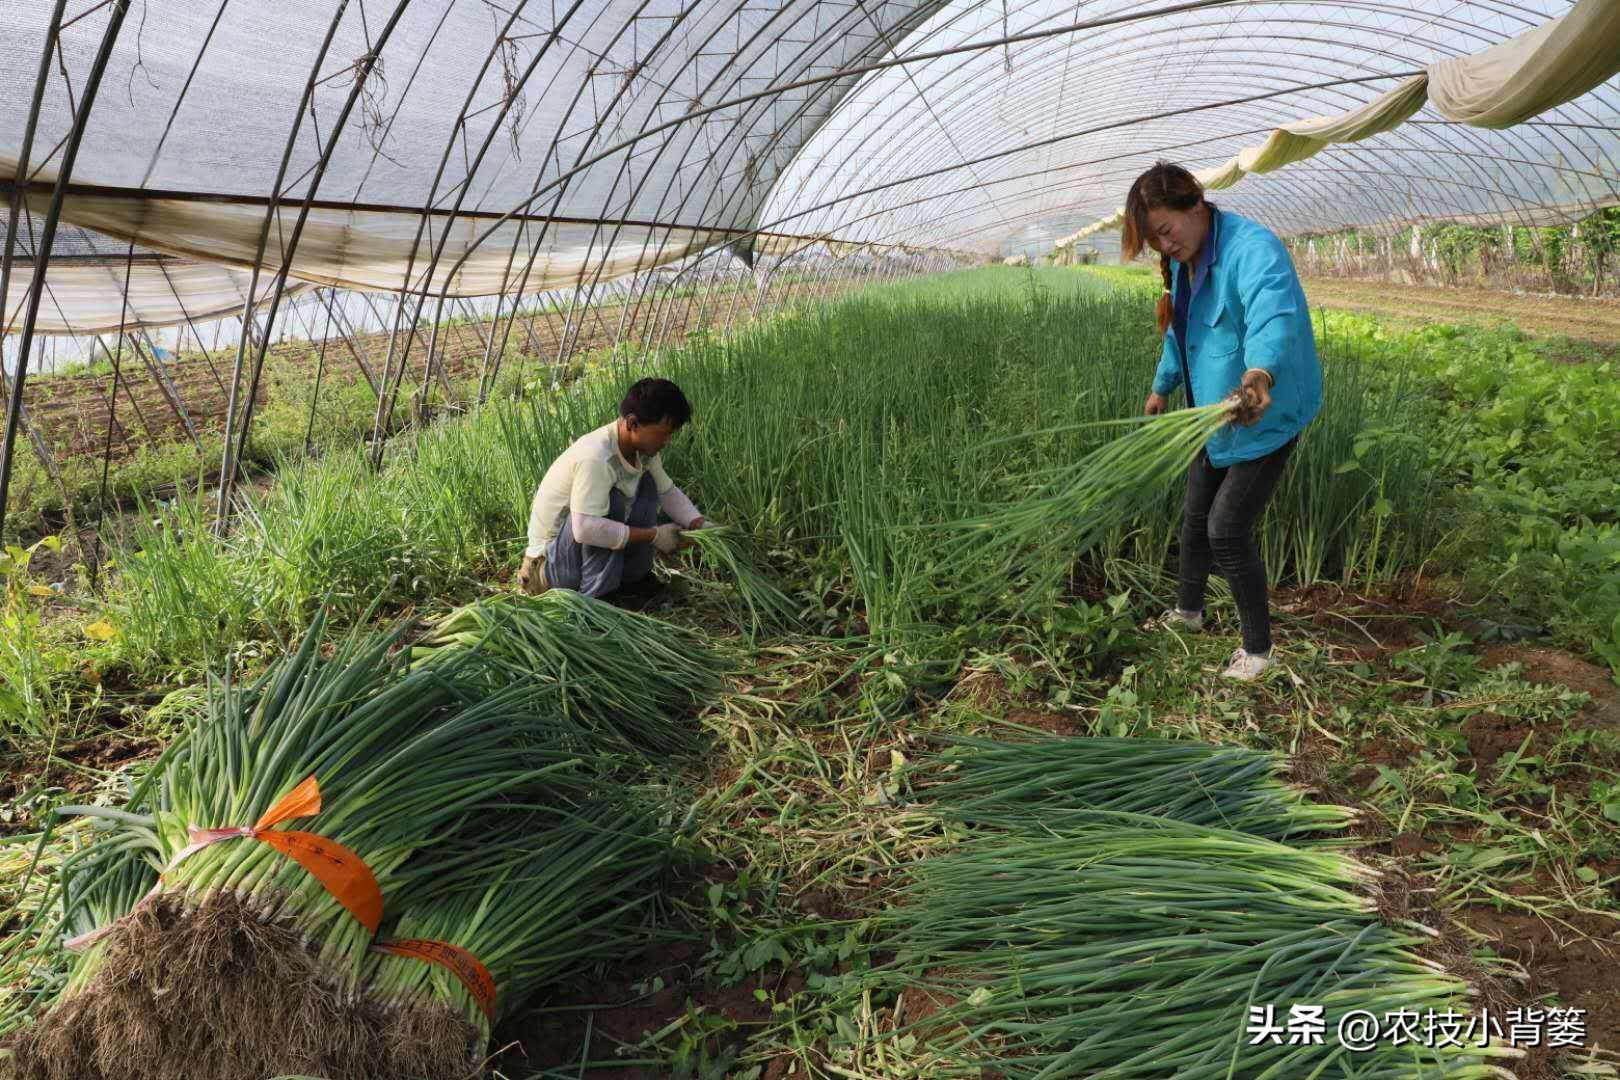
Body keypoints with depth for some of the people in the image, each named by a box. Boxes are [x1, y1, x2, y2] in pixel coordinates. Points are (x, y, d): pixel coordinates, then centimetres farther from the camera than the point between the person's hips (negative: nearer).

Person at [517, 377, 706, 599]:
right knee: (612, 499, -30)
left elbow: (668, 492, 8)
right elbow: (586, 529, -40)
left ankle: (632, 578, 7)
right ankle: (594, 598, -18)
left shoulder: (643, 448, -6)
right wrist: (654, 536, -33)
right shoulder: (595, 458, -33)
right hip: (552, 563, -8)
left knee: (646, 484, -1)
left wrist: (699, 525, -10)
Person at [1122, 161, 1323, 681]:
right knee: (1196, 516, 20)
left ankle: (1258, 649, 9)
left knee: (1227, 527, -8)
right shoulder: (1182, 261, 4)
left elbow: (1273, 313, -47)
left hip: (1266, 415, -9)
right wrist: (1162, 386, 35)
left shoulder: (1252, 248, -26)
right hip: (1215, 411, 9)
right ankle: (1187, 611, 43)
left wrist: (1260, 371, -67)